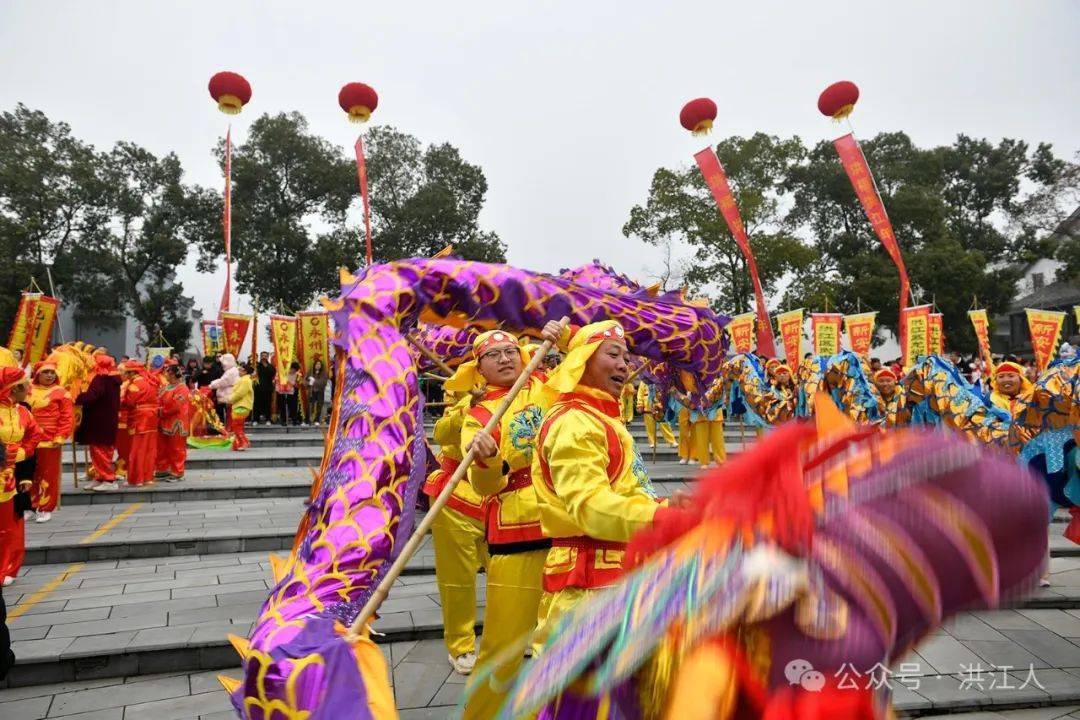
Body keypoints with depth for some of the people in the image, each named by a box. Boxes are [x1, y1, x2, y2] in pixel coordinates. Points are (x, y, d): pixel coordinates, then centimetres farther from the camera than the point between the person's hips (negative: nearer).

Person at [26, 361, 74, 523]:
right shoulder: (28, 390, 8)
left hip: (50, 441, -4)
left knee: (48, 476, 2)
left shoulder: (61, 392, -4)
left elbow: (67, 418, -7)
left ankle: (46, 509, 12)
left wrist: (60, 438, -12)